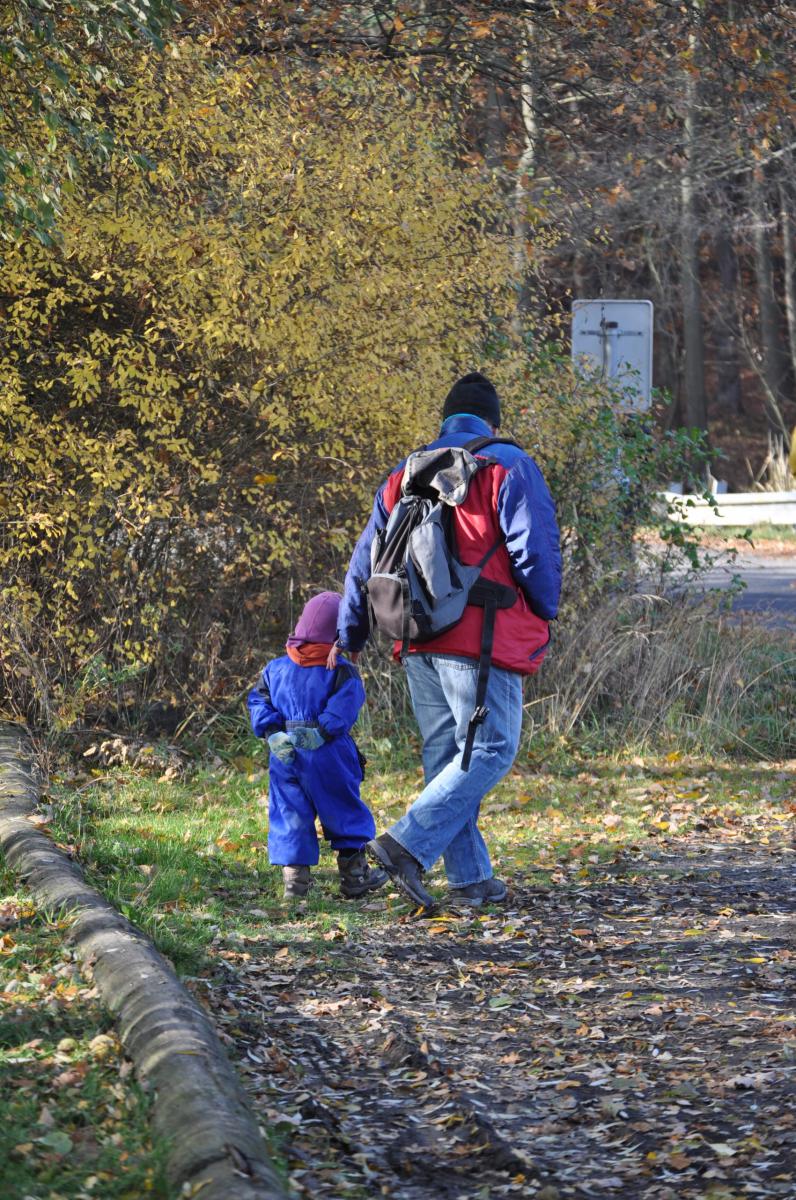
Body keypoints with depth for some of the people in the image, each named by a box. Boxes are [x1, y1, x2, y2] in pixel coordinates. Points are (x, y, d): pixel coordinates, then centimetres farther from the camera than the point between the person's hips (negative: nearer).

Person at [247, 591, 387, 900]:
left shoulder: (276, 669, 9)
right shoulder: (342, 671, -4)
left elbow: (258, 703, 2)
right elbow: (342, 711, -18)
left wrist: (273, 734, -6)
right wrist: (319, 734, -19)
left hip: (285, 756, 3)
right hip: (328, 758, -3)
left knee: (290, 814, 7)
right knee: (345, 812, 10)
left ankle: (293, 874, 1)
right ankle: (354, 874, 16)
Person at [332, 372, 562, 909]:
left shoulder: (404, 476, 14)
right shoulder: (508, 466, -3)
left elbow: (366, 561, 16)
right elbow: (535, 549, -10)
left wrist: (349, 637, 24)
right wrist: (545, 614, 6)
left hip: (420, 642, 6)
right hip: (482, 639, -6)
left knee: (446, 754, 12)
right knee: (490, 750, -4)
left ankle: (470, 876, 11)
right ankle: (407, 845, -18)